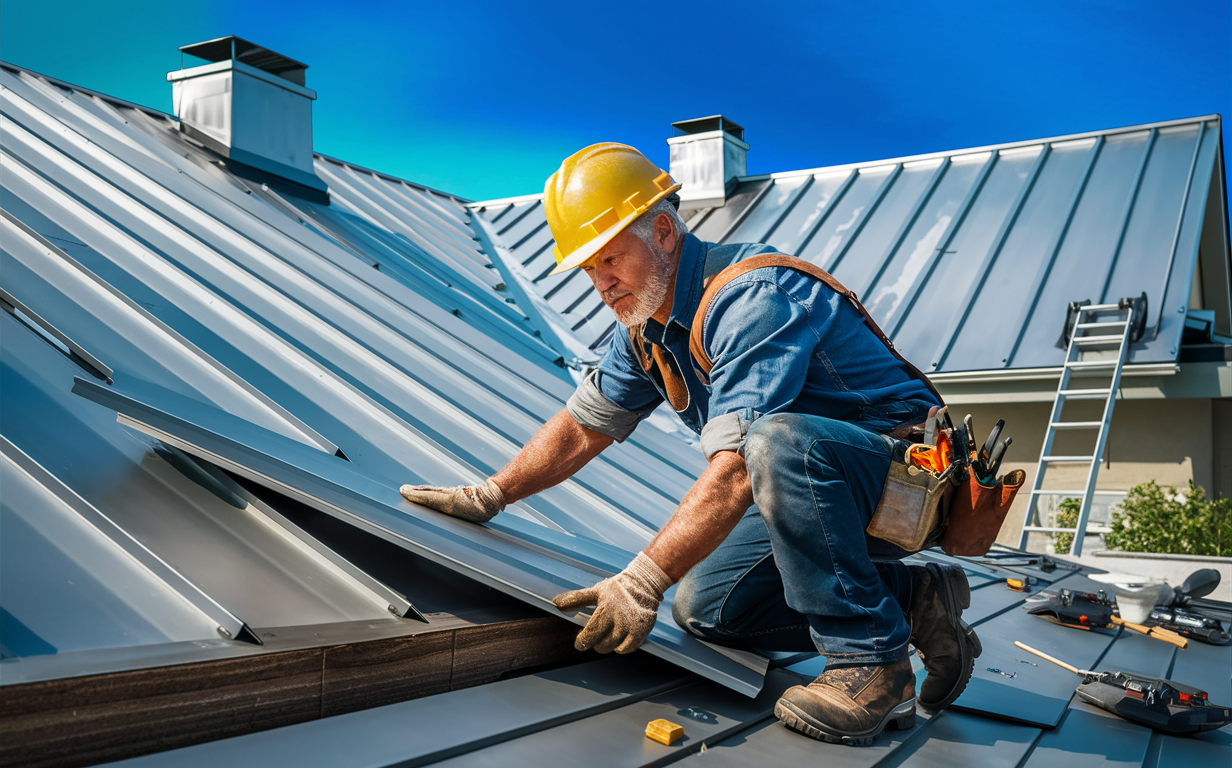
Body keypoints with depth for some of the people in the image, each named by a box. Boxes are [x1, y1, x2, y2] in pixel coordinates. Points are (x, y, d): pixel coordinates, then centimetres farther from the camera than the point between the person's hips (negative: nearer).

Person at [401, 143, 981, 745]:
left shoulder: (753, 299, -27)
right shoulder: (646, 322, 3)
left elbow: (734, 470, -35)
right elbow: (582, 426, 14)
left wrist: (642, 582, -37)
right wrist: (487, 497, 10)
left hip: (901, 466, -9)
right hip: (814, 491, 9)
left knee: (780, 443, -39)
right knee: (702, 608, -2)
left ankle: (871, 661, -24)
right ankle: (912, 600, 5)